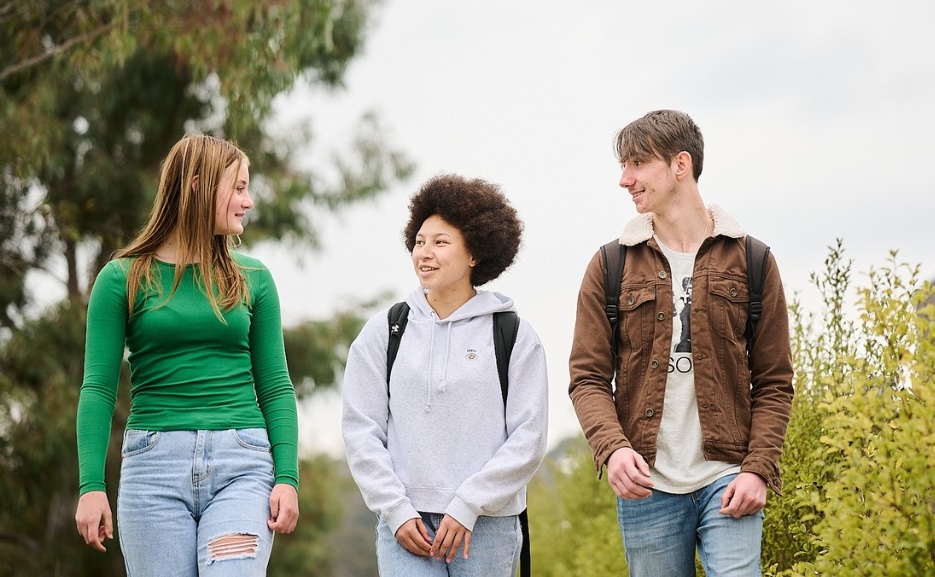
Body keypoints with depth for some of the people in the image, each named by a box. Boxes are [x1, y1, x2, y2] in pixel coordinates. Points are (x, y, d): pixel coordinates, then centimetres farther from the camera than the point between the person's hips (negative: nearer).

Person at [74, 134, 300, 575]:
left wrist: (287, 477, -1)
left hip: (240, 464, 1)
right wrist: (91, 485, -8)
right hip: (155, 461, -1)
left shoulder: (252, 279, 12)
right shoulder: (123, 278, 5)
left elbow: (275, 387, 10)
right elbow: (99, 388, 1)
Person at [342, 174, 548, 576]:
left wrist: (467, 506, -9)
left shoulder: (514, 336, 3)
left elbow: (528, 437, -2)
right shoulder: (383, 332, 8)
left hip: (487, 525, 0)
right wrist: (396, 511, -5)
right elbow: (361, 431, 5)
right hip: (405, 524, 1)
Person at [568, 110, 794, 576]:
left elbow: (774, 382, 5)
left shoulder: (750, 259, 5)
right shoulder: (611, 266, 6)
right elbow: (588, 377, 2)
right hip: (645, 484, 1)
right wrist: (612, 447, -17)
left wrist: (758, 468, -8)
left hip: (727, 480, -1)